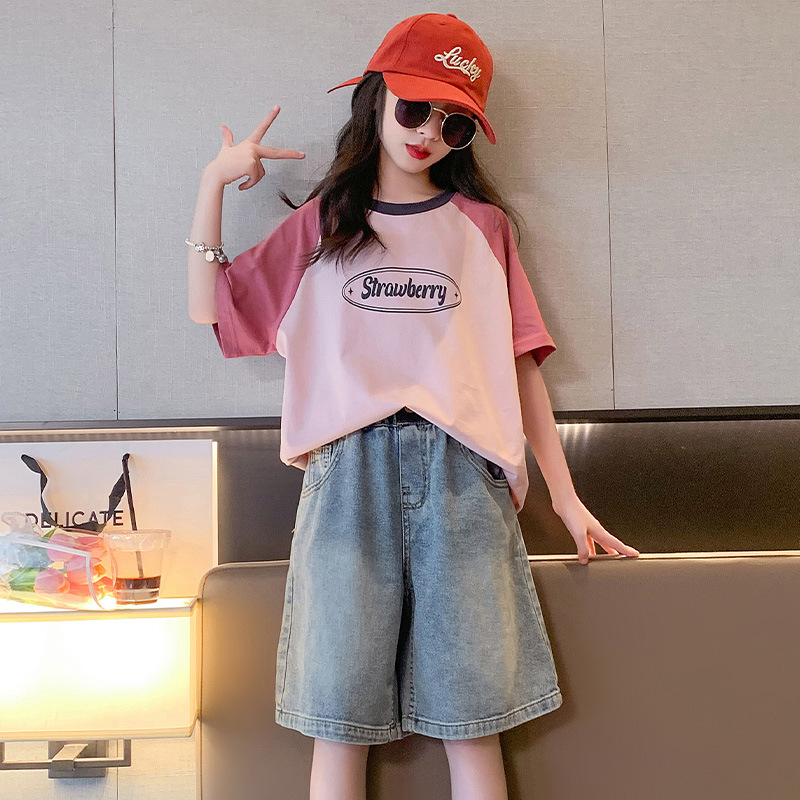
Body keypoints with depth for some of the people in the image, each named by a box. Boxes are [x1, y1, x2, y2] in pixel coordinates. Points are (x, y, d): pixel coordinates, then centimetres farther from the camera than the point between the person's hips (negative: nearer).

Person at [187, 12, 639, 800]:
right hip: (349, 469, 1)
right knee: (340, 712, -1)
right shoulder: (321, 223, 19)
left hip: (461, 472, 0)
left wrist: (566, 498, 8)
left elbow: (521, 365, 13)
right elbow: (210, 307, 14)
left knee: (470, 712, -2)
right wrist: (214, 182, 8)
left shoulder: (481, 225, 18)